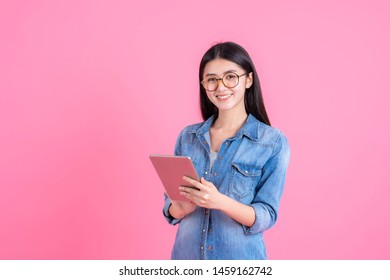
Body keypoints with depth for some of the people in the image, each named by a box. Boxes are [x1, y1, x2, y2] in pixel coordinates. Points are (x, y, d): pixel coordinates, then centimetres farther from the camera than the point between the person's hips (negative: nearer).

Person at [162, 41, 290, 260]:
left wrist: (220, 202, -28)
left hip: (240, 260, -3)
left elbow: (266, 217, -13)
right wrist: (184, 207, -18)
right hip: (187, 256, 3)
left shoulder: (273, 142, -9)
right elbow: (170, 208, 4)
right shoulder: (187, 137, 1)